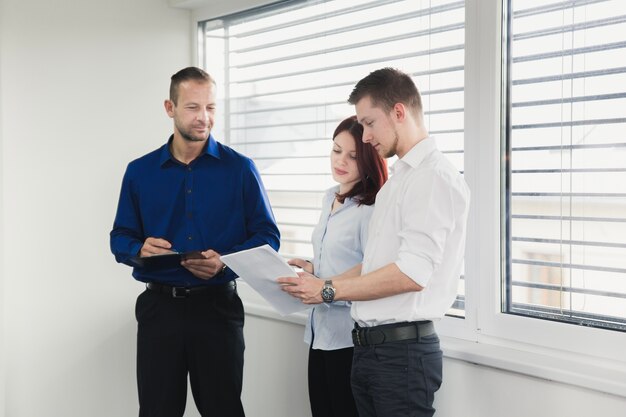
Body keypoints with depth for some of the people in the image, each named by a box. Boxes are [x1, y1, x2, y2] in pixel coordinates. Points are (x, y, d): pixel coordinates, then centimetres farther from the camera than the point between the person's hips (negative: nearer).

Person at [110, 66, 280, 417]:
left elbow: (268, 236, -2)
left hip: (218, 306, -1)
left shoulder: (240, 169, -1)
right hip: (158, 307, 2)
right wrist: (140, 250, -15)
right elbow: (121, 238, 8)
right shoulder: (140, 172, 5)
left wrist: (225, 261, -19)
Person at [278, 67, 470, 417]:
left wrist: (329, 291, -13)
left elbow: (412, 273, -21)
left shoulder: (434, 176, -12)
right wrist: (317, 285, 6)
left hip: (402, 349, -8)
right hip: (369, 346, 8)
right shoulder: (398, 180, 17)